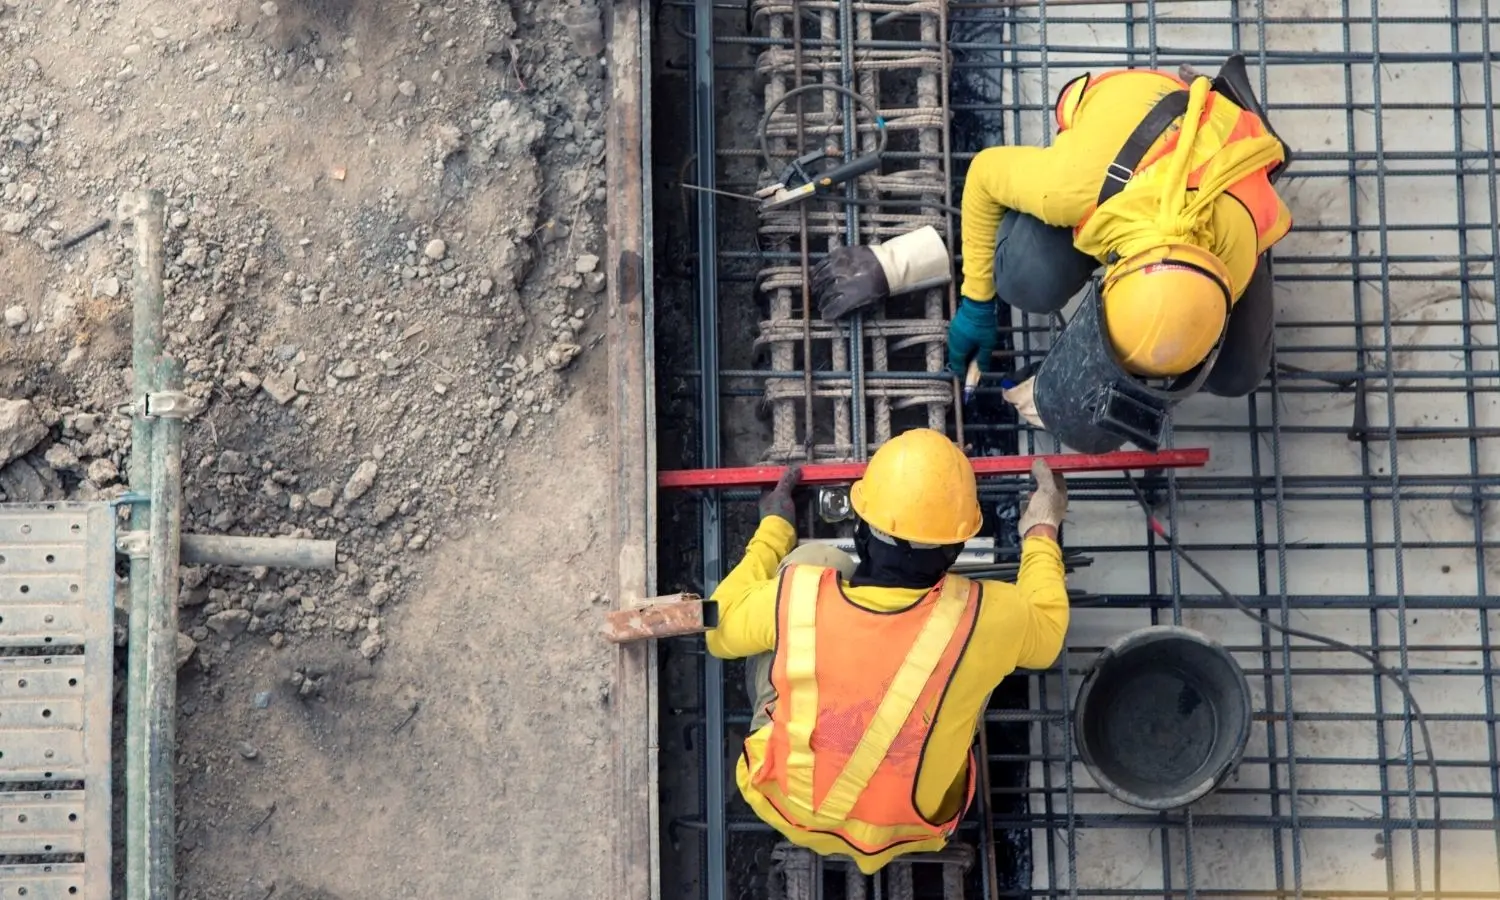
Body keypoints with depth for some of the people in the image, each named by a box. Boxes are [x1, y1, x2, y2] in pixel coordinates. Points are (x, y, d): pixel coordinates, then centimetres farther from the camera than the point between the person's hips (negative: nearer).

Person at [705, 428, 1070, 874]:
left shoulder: (798, 596, -29)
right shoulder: (980, 619, -29)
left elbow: (721, 629, -4)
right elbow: (1045, 634, -2)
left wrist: (773, 531, 8)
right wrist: (1042, 532, 13)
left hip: (784, 804, 0)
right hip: (904, 832, 0)